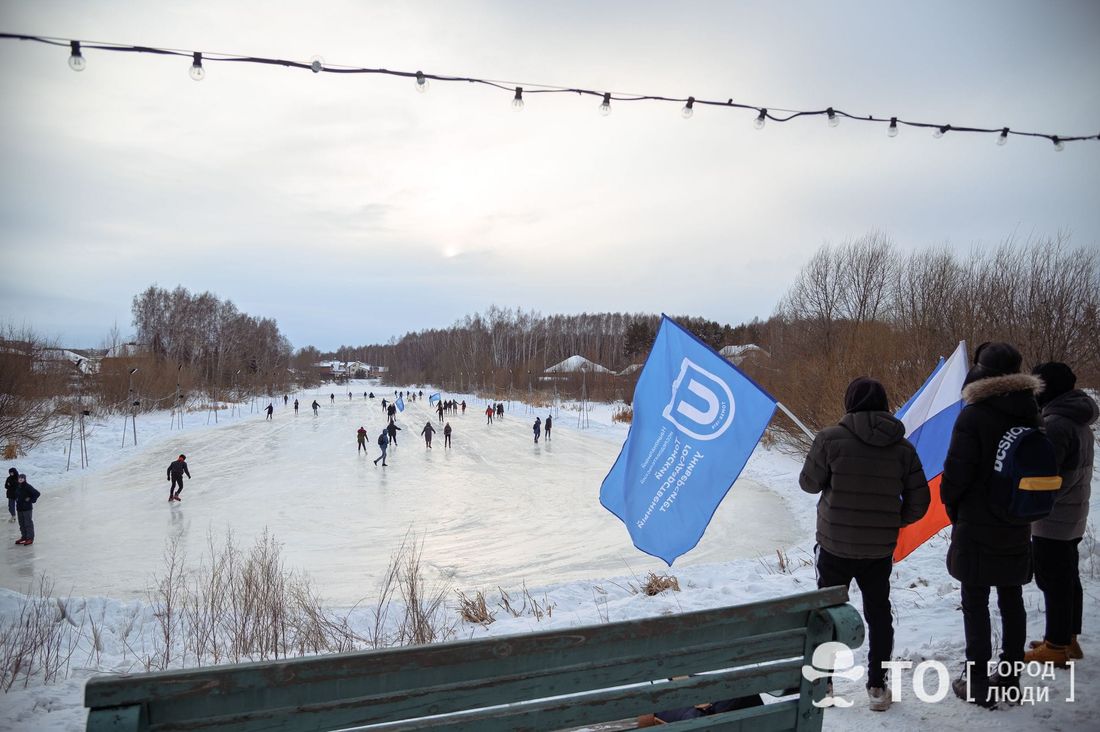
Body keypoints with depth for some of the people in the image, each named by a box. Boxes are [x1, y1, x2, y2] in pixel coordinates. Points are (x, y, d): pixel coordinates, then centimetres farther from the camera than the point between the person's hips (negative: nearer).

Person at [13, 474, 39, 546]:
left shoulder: (28, 487, -16)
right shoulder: (17, 486, 7)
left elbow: (37, 493, -21)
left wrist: (31, 500, -15)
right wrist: (16, 499, 12)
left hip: (27, 508, -8)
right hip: (19, 507, 8)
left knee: (28, 523, -3)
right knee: (21, 523, 14)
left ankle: (30, 538, 2)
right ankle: (24, 537, 25)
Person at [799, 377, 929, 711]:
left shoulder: (832, 438, -14)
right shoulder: (903, 447, -3)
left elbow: (809, 482, -6)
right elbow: (919, 501, 0)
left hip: (835, 545, -2)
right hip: (880, 549, 3)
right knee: (878, 613, 17)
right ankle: (877, 686, 23)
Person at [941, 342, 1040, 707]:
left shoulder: (973, 416, -18)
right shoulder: (1030, 414, 3)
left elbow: (957, 470, -17)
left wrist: (951, 502, 1)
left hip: (977, 525, -6)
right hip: (1018, 525, 6)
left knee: (975, 602, 2)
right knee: (1012, 599, 15)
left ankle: (978, 683, 8)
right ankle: (1009, 679, 25)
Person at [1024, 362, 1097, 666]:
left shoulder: (1054, 424, -22)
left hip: (1052, 519, -10)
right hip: (1074, 516, 10)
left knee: (1053, 580, -1)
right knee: (1068, 578, 17)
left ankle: (1055, 647, 7)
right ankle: (1068, 639, 29)